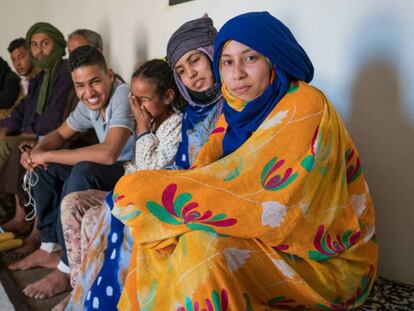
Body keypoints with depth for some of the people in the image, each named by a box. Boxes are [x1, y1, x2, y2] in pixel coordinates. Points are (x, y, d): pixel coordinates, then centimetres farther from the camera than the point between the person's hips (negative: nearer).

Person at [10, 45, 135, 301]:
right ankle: (51, 248, 12)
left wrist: (47, 155, -24)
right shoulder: (90, 103, 1)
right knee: (44, 168, 4)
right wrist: (38, 151, -8)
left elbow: (108, 153, -36)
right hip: (106, 169, 9)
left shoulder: (123, 96, -23)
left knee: (82, 171, -33)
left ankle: (68, 269, -17)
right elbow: (60, 134, 16)